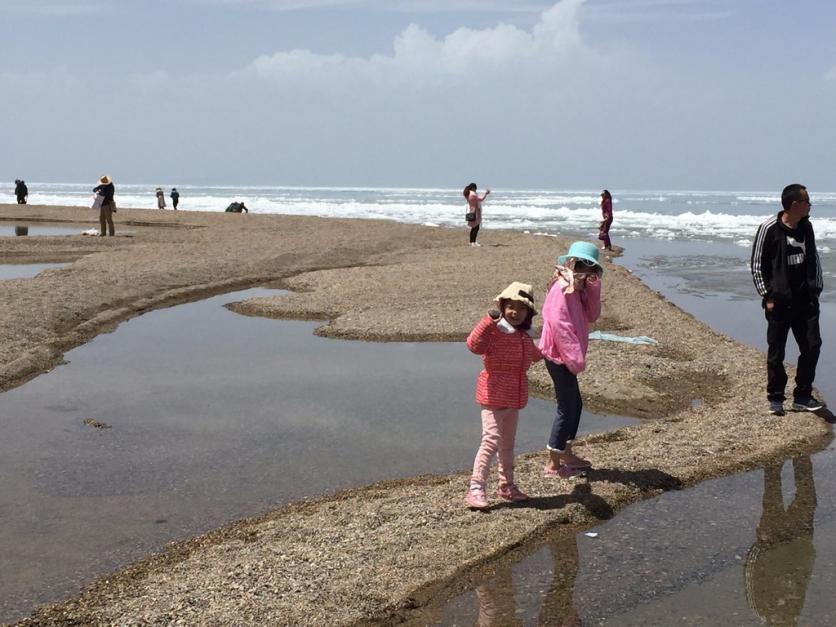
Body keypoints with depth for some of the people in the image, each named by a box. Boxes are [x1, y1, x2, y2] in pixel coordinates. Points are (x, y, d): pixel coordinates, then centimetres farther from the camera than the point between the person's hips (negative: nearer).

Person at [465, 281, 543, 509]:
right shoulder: (494, 332, -16)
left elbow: (532, 354, 34)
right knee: (491, 441, -15)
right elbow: (474, 344, -36)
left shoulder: (524, 337, 11)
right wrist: (489, 320, -39)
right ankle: (476, 488, -13)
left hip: (515, 399, 9)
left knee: (508, 444, 18)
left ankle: (506, 485, 31)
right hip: (494, 397, -9)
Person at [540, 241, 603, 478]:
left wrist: (593, 287, -4)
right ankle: (553, 465, 6)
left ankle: (566, 454, 33)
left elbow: (592, 315, 8)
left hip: (566, 357, 10)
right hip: (559, 357, -10)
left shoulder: (576, 289, 12)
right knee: (567, 407, -3)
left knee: (574, 404, 19)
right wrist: (575, 358, -24)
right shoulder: (562, 288, -18)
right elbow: (558, 323, -25)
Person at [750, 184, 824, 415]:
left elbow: (814, 259, 19)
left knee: (812, 346, 0)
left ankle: (802, 397, 12)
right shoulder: (769, 228, -8)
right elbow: (757, 265, -5)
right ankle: (775, 399, 16)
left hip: (805, 300, 5)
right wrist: (766, 296, -8)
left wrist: (815, 289, 10)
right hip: (779, 301, -5)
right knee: (776, 352, 3)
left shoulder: (806, 227, 8)